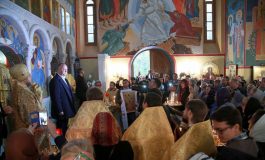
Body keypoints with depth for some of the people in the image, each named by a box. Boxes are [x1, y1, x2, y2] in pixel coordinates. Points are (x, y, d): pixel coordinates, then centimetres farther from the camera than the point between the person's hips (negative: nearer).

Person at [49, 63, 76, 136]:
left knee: (67, 129, 15)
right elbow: (56, 97, -19)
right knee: (64, 130, 2)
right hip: (62, 111, -9)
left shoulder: (65, 80, 15)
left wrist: (72, 107, 12)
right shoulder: (55, 80, -15)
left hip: (68, 110, 9)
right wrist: (60, 111, -19)